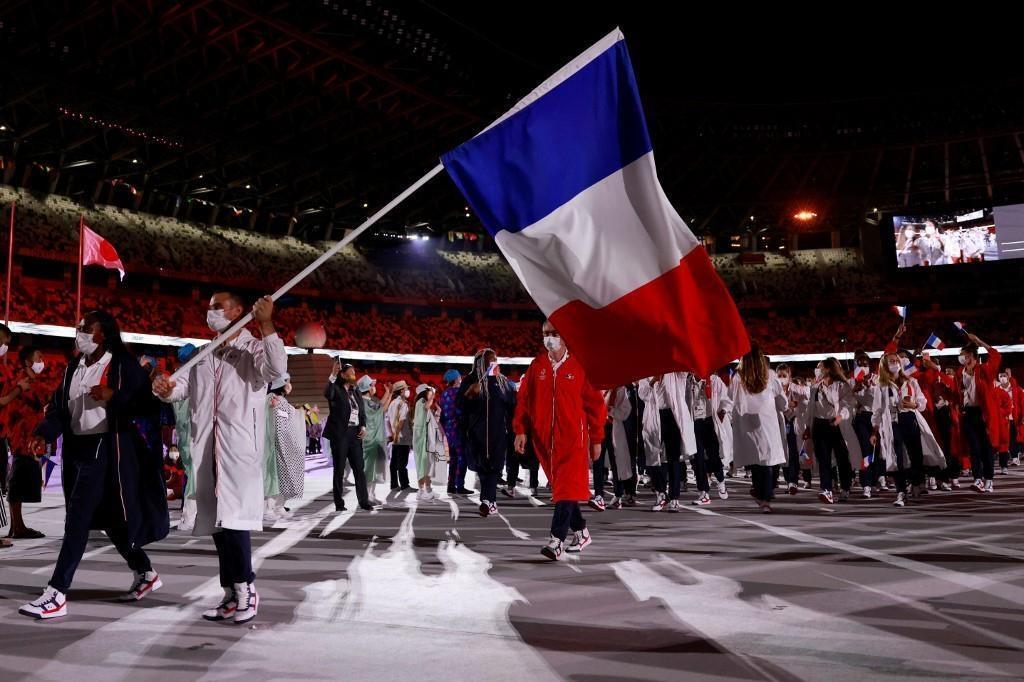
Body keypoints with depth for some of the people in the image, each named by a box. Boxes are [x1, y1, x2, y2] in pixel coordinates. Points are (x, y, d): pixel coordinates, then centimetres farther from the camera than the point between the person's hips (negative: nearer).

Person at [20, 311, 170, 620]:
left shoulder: (124, 365, -8)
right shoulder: (74, 368, 14)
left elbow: (149, 405, -11)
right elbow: (58, 406, 11)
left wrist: (114, 396, -23)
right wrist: (44, 433, -5)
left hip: (107, 448, -8)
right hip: (77, 448, 8)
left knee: (78, 519, -11)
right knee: (106, 518, 16)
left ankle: (56, 595, -5)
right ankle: (145, 573, 31)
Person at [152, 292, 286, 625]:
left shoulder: (255, 348, 2)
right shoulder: (201, 354, 20)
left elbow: (277, 369, -18)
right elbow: (181, 387, 10)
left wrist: (266, 324, -23)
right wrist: (165, 388, -14)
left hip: (240, 449, -6)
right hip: (206, 450, 6)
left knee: (233, 519, -12)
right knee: (217, 523, 9)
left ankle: (246, 588, 3)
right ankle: (232, 594, 18)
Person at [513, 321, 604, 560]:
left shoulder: (579, 366, -2)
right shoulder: (537, 366, 7)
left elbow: (595, 403, 1)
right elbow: (524, 400, 8)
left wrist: (596, 439, 2)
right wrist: (520, 430, -1)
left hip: (573, 437, -4)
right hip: (544, 438, 4)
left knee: (567, 488, -12)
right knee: (559, 487, 12)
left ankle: (557, 541, -14)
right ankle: (581, 532, 28)